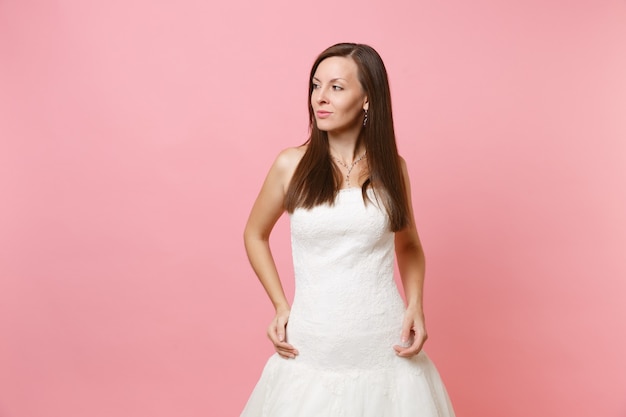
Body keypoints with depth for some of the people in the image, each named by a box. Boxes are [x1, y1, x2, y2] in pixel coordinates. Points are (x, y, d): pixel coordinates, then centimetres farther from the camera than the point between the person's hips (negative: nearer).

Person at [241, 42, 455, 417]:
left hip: (387, 351, 1)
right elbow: (255, 235, 10)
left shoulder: (391, 166, -1)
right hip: (312, 354, 0)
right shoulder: (292, 165, -5)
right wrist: (281, 306, 1)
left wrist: (416, 305, -3)